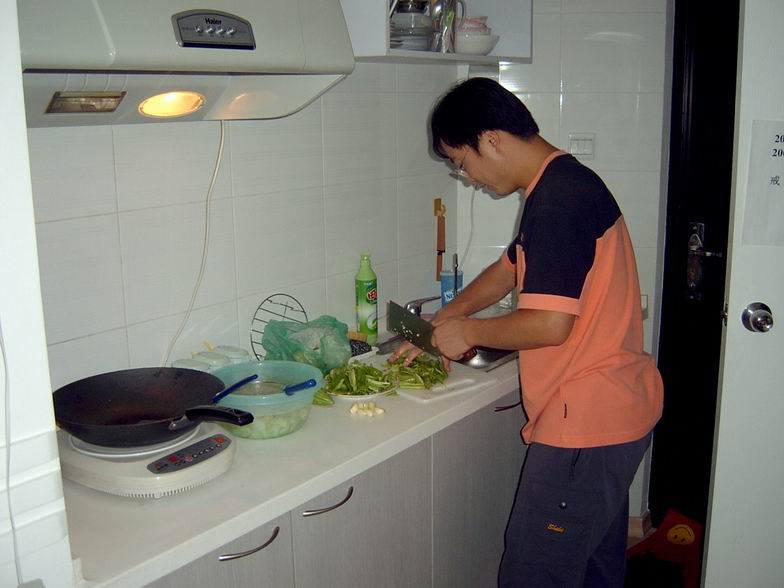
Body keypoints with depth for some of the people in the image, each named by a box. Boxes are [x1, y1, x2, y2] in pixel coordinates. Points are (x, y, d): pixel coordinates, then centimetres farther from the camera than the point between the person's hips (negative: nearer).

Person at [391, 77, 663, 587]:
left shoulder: (558, 200, -21)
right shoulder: (568, 183, 12)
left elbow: (550, 324, -27)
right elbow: (509, 269, 22)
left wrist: (469, 331, -11)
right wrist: (440, 325, 19)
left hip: (585, 424, -10)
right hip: (616, 412, 10)